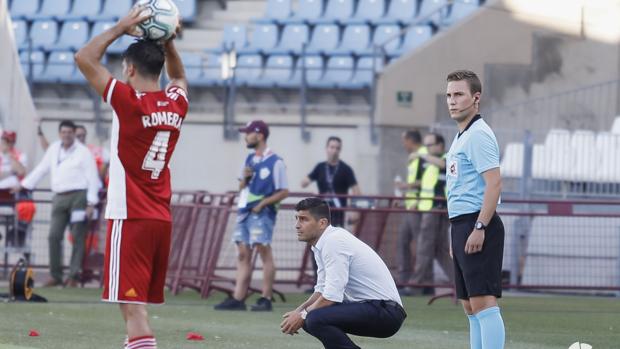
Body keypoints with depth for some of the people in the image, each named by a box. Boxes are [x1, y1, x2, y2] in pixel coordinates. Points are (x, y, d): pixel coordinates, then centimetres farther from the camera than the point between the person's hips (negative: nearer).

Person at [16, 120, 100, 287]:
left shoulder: (83, 152, 0)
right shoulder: (53, 149, 15)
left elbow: (92, 178, -3)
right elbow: (41, 169, 24)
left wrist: (91, 203, -10)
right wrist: (23, 185, 25)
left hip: (78, 196, -5)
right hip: (60, 197, 5)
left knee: (78, 237, -5)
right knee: (54, 236, -2)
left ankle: (73, 276, -1)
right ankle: (56, 276, 5)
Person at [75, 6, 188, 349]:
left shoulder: (128, 101, -12)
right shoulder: (176, 103, 6)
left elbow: (84, 58, -8)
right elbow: (178, 75, 30)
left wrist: (121, 28, -2)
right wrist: (167, 42, 18)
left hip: (130, 219, -7)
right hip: (162, 218, 7)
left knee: (132, 305, -12)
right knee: (138, 304, 16)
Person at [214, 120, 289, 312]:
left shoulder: (275, 162, -6)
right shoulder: (249, 160, 16)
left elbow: (283, 191, -9)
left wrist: (263, 203, -15)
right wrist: (245, 178, 0)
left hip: (262, 213, -8)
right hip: (244, 212, 8)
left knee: (265, 252, -9)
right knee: (243, 254, 5)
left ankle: (266, 299, -8)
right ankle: (238, 298, 4)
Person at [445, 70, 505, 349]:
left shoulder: (479, 135, -11)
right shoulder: (461, 137, 20)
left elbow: (494, 183, -19)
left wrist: (479, 228, -24)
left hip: (477, 225, -11)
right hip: (461, 225, 11)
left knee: (483, 302, -15)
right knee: (470, 306, 10)